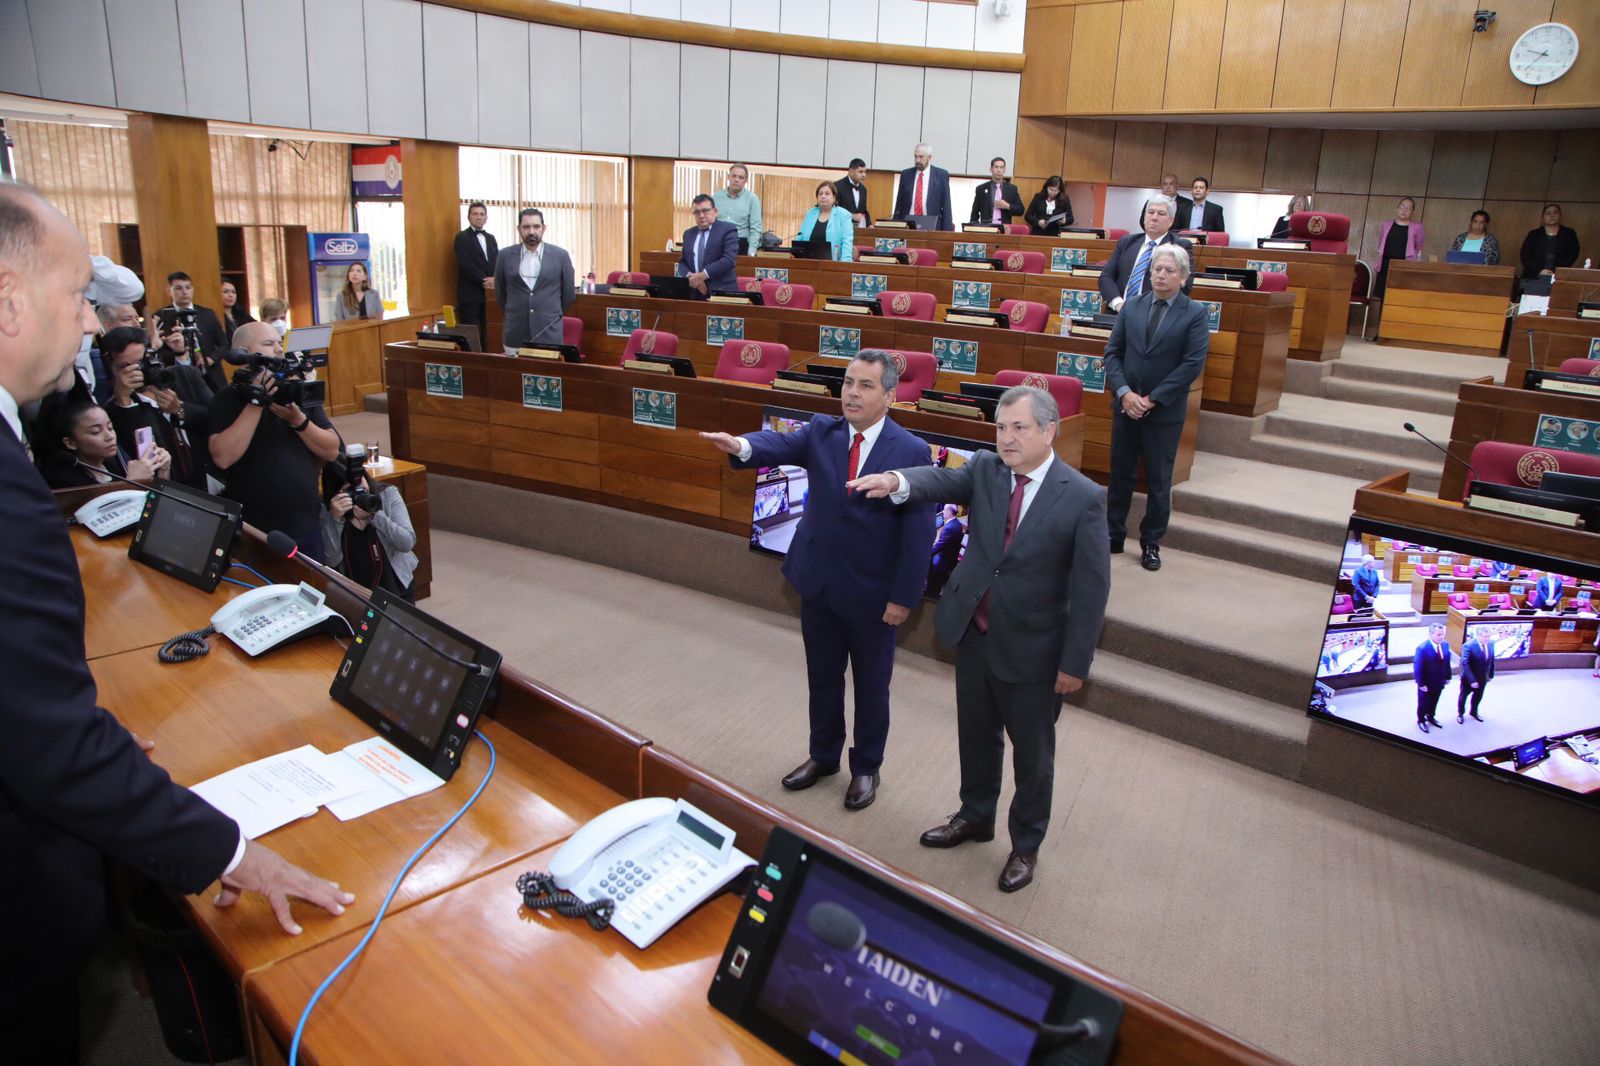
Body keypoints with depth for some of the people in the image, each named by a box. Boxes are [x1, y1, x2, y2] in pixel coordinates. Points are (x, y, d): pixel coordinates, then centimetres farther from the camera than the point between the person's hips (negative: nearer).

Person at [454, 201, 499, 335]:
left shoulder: (491, 238, 17)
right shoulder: (462, 237, -2)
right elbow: (466, 264, -12)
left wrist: (494, 279, -10)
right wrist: (483, 281, -16)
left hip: (488, 292, 5)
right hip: (470, 293, -5)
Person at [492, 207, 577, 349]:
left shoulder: (560, 255, -1)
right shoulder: (505, 256, 3)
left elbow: (569, 293, 8)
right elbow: (500, 292, 14)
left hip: (549, 334, -1)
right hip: (515, 334, 1)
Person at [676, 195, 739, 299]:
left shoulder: (728, 229, -2)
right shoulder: (688, 233, 17)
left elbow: (729, 259, -14)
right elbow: (682, 262, 14)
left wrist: (702, 275, -19)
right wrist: (690, 277, -8)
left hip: (721, 292, -4)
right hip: (694, 293, 4)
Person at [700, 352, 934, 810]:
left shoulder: (912, 452, -13)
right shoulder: (822, 432, -2)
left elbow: (918, 533, -13)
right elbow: (783, 445, -21)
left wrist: (903, 597, -14)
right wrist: (744, 446, -44)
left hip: (872, 594, -3)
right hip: (819, 583, 4)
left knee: (871, 687, 14)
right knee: (822, 678, 20)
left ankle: (866, 768, 35)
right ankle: (823, 756, 41)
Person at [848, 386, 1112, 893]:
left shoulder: (1083, 497, -16)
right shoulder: (985, 469, -3)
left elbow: (1092, 587, -14)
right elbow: (942, 480, -20)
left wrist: (1075, 662, -13)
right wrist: (897, 480, -42)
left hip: (1032, 648, -4)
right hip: (973, 633, 4)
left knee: (1032, 752, 15)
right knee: (976, 736, 23)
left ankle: (1026, 843, 38)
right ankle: (975, 816, 47)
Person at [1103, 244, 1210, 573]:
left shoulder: (1195, 314, -5)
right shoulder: (1131, 307, 5)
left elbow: (1193, 363, -11)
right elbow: (1113, 352, 3)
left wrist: (1153, 399, -15)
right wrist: (1124, 392, -12)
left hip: (1165, 411, -3)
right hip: (1126, 406, 3)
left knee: (1159, 481, 7)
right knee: (1120, 474, 10)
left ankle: (1151, 543, 19)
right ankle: (1113, 536, 22)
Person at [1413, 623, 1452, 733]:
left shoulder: (1445, 645, -8)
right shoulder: (1422, 648, -29)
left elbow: (1447, 662, 5)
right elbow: (1417, 668, -23)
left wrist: (1448, 677, 8)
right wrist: (1421, 684, -19)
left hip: (1439, 682, 6)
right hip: (1426, 684, -5)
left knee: (1434, 702, 25)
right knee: (1423, 703, 17)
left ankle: (1431, 717, 48)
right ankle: (1421, 720, 38)